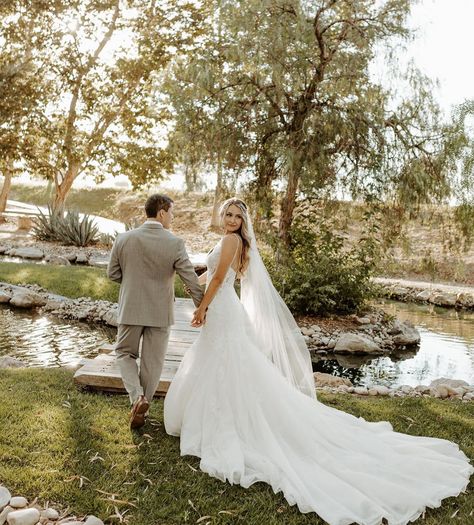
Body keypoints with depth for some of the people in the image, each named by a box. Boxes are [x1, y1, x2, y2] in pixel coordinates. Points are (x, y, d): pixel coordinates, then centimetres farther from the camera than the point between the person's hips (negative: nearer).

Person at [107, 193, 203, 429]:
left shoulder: (124, 239, -6)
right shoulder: (175, 243, -12)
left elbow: (113, 273, 3)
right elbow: (191, 279, -9)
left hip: (131, 309, 1)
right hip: (160, 312, -1)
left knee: (125, 353, 19)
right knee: (152, 362, 13)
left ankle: (137, 397, 0)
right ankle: (142, 405, 24)